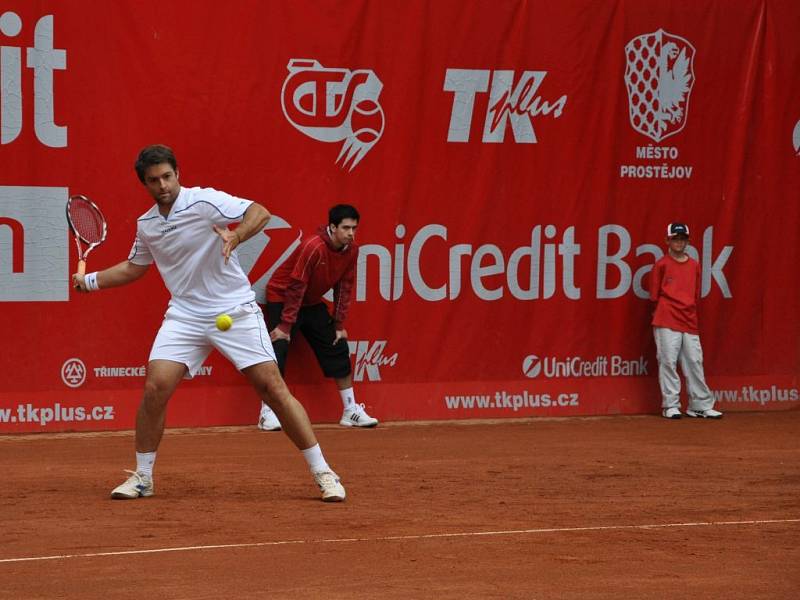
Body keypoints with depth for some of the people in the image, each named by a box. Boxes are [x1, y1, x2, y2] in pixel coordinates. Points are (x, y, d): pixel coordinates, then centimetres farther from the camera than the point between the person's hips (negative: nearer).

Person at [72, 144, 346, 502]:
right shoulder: (146, 224, 10)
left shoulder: (204, 201, -10)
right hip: (185, 315, 5)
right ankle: (142, 477, 5)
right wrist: (90, 280, 24)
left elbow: (260, 213, -21)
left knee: (272, 387, -9)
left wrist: (235, 236, -38)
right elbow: (134, 267, 28)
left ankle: (323, 474, -4)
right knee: (155, 388, -12)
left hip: (235, 310, -5)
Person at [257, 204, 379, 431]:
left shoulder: (351, 250, -9)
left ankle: (351, 411, 13)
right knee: (278, 347, -19)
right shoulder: (313, 247, -30)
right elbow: (296, 288, -26)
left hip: (312, 303, 7)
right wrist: (285, 326, -25)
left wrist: (339, 325, 0)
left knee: (338, 349, 4)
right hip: (282, 296, -7)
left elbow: (344, 287, 1)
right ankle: (267, 414, -17)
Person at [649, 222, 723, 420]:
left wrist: (689, 311, 10)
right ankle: (670, 405, 0)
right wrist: (663, 310, 1)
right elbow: (654, 294, 4)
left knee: (694, 362, 4)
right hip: (666, 322, -4)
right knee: (668, 361, -5)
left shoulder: (694, 265, 14)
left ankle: (700, 406, 9)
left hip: (689, 321, 4)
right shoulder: (661, 264, 1)